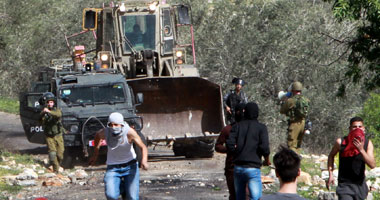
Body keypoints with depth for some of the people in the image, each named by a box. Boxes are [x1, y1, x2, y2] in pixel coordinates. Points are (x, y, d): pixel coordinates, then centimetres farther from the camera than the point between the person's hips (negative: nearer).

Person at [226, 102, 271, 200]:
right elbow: (264, 147, -12)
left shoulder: (237, 126, 7)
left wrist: (237, 154, 12)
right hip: (253, 168, -4)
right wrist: (267, 160, 6)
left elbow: (230, 145, -5)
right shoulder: (261, 127, -2)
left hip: (238, 167, 4)